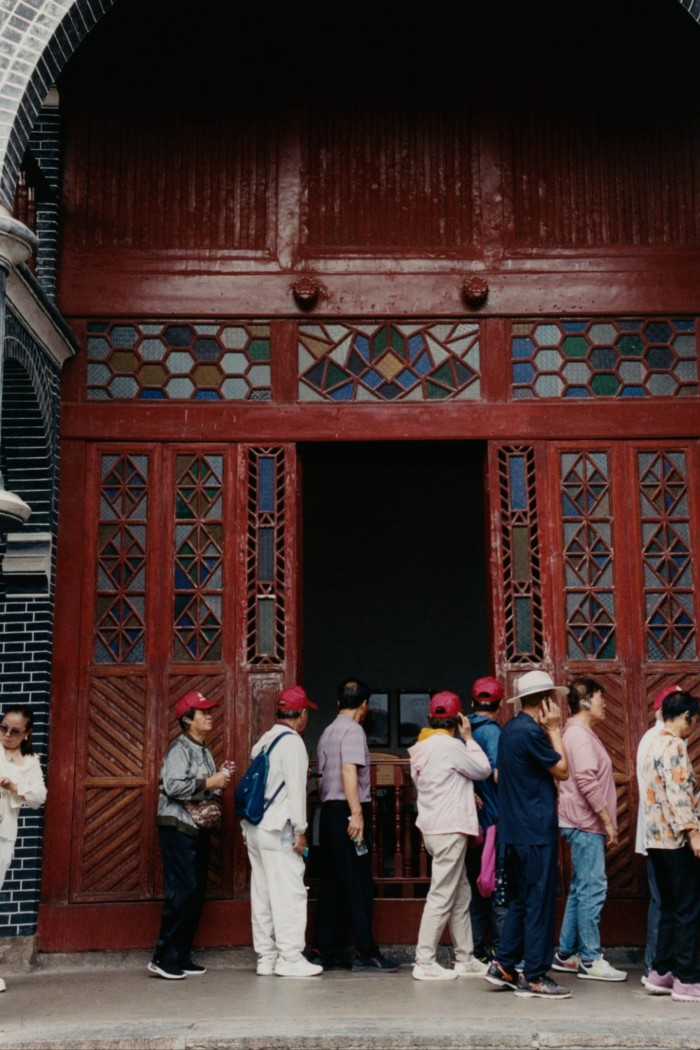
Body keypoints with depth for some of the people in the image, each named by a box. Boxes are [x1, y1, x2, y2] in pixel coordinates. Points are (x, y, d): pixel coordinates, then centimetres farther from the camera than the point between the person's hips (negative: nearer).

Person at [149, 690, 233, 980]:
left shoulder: (204, 750, 18)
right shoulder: (179, 748, -11)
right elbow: (174, 786, -24)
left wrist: (222, 776, 6)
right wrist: (209, 783, -17)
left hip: (199, 828, 9)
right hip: (178, 827, -9)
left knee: (197, 891, 8)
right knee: (183, 890, -12)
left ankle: (181, 956, 14)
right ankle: (163, 958, -7)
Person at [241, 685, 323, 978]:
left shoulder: (264, 741, 15)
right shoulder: (292, 742, -9)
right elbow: (296, 788, -15)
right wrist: (300, 830, -11)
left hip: (254, 828, 9)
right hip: (278, 830, -9)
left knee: (262, 893, 10)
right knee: (289, 892, -5)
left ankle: (265, 957, 15)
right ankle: (290, 958, -4)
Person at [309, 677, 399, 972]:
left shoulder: (327, 732, 18)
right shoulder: (353, 730, -9)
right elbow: (349, 771, -21)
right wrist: (357, 813, -25)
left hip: (328, 810, 9)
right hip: (346, 809, -9)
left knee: (331, 882, 10)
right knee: (358, 884, -6)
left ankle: (323, 949, 12)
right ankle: (365, 951, -4)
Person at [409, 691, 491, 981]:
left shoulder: (421, 748, 12)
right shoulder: (451, 746, -14)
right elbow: (483, 769, -4)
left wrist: (466, 795, 16)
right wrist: (468, 737, 5)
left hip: (432, 826, 9)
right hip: (450, 829, -9)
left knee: (461, 895, 15)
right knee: (442, 897, -5)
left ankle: (465, 959, 20)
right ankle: (425, 963, -3)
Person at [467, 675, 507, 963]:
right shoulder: (492, 731, -11)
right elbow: (498, 774, -21)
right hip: (494, 819, -6)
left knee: (475, 885, 12)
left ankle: (477, 950, 15)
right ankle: (500, 949, 1)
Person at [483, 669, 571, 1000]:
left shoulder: (510, 730, 12)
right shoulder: (531, 732, -18)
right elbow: (562, 770, -11)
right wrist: (554, 730, -5)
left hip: (514, 830, 10)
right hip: (536, 832, -10)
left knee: (521, 900, 16)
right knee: (540, 902, -2)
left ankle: (504, 966, 18)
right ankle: (534, 978, 3)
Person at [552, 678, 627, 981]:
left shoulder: (581, 734, 19)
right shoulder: (579, 735, -13)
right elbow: (587, 782, -21)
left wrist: (606, 822, 19)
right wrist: (608, 821, -18)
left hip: (585, 825, 11)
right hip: (586, 824, -11)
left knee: (580, 889, 13)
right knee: (592, 889, -8)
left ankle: (566, 954, 18)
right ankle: (590, 961, -4)